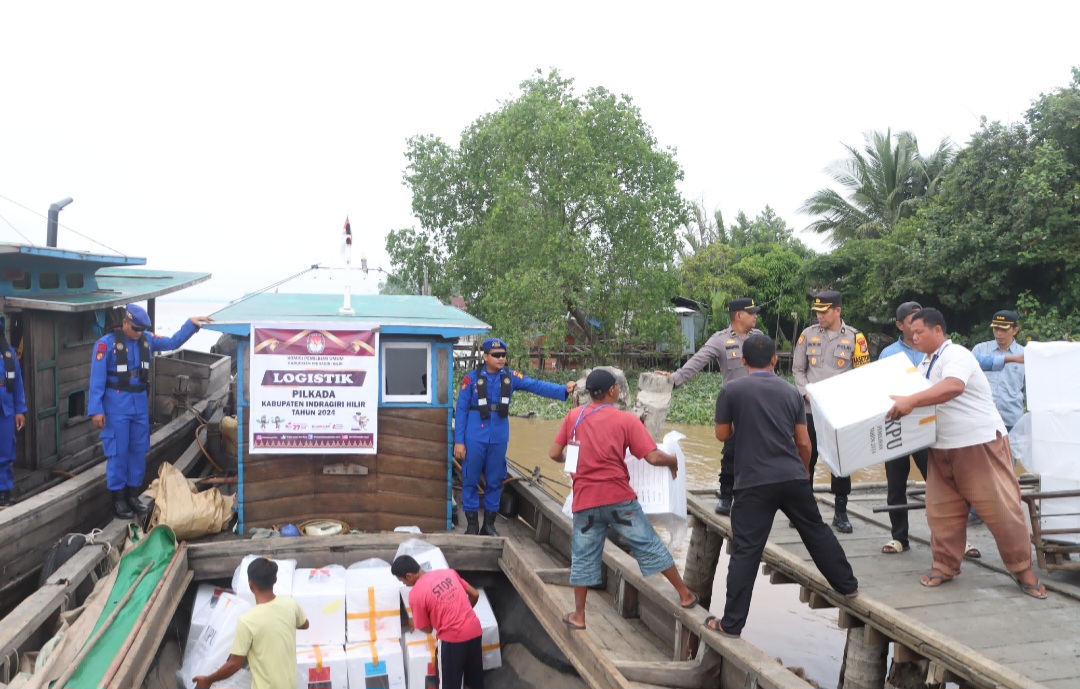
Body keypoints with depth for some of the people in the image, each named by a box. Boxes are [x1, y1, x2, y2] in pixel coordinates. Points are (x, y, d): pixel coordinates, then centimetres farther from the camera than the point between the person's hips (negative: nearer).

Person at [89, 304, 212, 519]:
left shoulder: (147, 340, 5)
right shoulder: (107, 344, -11)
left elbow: (173, 342, 16)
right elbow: (97, 379, -11)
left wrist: (191, 324, 2)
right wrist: (96, 410, -14)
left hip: (140, 402, 6)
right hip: (116, 404, -6)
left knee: (139, 450, 10)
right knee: (118, 451, -2)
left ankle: (133, 494, 22)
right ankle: (118, 499, 8)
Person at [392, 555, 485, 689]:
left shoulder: (416, 594, -9)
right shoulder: (448, 572, 7)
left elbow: (427, 629, 2)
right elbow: (475, 595, 13)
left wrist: (415, 624, 23)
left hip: (452, 639, -6)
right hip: (474, 631, 6)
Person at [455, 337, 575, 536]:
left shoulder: (510, 377, 1)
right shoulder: (472, 378, -6)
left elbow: (536, 386, -9)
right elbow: (461, 410, -4)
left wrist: (564, 389, -23)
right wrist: (459, 441, -6)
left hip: (499, 439, 3)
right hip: (475, 438, -3)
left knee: (495, 481, 11)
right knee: (471, 481, 4)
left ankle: (489, 523, 24)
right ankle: (472, 524, 18)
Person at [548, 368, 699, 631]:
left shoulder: (573, 416, 2)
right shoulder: (626, 420, -6)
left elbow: (554, 454, 6)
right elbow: (653, 457, -11)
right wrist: (673, 461, 10)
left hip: (585, 500, 2)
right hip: (619, 498, -2)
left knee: (583, 557, 12)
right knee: (649, 546, 11)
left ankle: (578, 616, 19)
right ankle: (685, 594, 22)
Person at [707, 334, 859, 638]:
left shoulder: (731, 392, -2)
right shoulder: (791, 391, 8)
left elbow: (722, 435, 6)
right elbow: (804, 442, 11)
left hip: (754, 482, -3)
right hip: (794, 477, 3)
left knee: (746, 551, 0)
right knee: (817, 532, 23)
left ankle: (731, 623, 4)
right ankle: (848, 585, 39)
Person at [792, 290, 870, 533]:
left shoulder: (854, 337, 0)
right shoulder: (808, 334, 5)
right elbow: (797, 369, 9)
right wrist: (807, 393, -6)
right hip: (811, 408, 1)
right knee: (807, 458, 5)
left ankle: (840, 512, 15)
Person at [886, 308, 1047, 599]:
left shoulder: (956, 355, -14)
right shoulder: (925, 364, 14)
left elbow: (953, 387, -33)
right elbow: (923, 399, 23)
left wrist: (911, 401, -39)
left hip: (981, 444, -8)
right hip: (942, 448, 8)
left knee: (1001, 508, -2)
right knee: (941, 510, 8)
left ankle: (1022, 569, 13)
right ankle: (945, 566, 20)